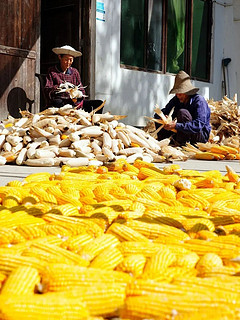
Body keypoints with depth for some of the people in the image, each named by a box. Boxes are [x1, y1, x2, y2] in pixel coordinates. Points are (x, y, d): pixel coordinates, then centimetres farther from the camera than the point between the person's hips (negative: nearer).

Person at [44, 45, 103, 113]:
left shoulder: (74, 72, 20)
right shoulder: (52, 71, 10)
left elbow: (82, 91, 14)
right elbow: (47, 90, -1)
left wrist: (78, 94, -12)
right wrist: (58, 87, -22)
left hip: (75, 102, 3)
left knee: (99, 103, -16)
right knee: (58, 102, -41)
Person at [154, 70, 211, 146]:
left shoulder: (199, 101, -21)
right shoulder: (176, 99, -4)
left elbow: (198, 125, -33)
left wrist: (176, 125, -40)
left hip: (202, 135, -6)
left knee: (182, 112, -30)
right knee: (159, 117, -4)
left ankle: (181, 142, -24)